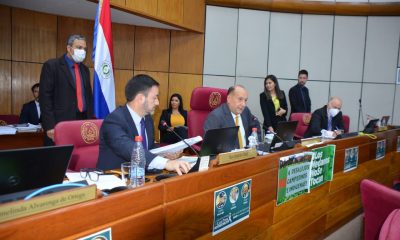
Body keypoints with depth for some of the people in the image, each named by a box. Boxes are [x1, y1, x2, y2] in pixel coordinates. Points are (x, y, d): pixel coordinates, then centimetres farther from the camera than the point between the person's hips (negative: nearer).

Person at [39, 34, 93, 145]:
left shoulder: (84, 69, 16)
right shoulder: (51, 66, -3)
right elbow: (45, 97, -9)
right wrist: (49, 126, -15)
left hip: (83, 121, 5)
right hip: (60, 124, -5)